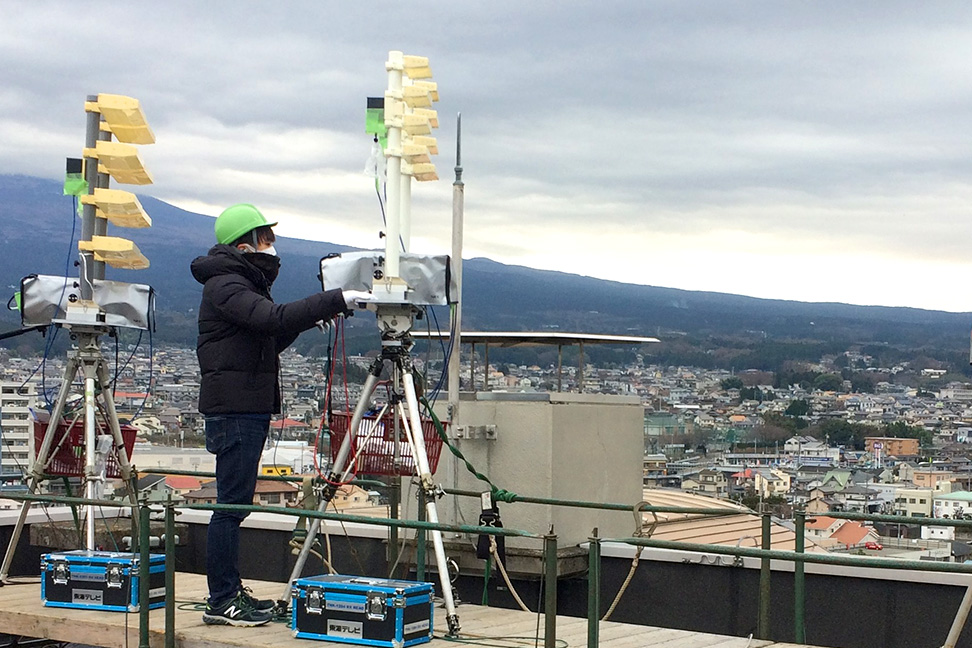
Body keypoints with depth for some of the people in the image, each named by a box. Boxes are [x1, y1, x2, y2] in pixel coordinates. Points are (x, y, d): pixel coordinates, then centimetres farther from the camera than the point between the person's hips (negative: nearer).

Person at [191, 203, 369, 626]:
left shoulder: (244, 282, 21)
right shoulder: (225, 286, -11)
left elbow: (270, 340, 24)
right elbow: (275, 318, -27)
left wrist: (314, 318, 11)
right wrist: (335, 301, -26)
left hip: (250, 407, 10)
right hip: (234, 407, -10)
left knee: (236, 503, 11)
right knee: (232, 504, -9)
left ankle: (231, 592, 16)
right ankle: (221, 602, -6)